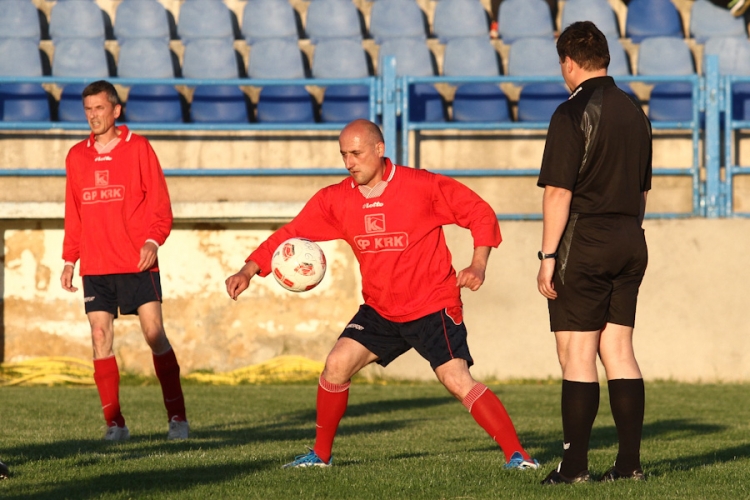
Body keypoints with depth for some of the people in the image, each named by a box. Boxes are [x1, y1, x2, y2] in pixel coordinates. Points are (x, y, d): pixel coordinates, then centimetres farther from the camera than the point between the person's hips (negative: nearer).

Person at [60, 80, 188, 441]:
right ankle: (114, 423, 1)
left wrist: (153, 240, -15)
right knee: (100, 339, -4)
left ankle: (177, 417, -1)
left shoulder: (138, 148, 2)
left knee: (155, 335, -8)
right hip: (95, 266, 3)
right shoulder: (76, 156, 12)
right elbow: (73, 214, 17)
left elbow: (160, 204, 0)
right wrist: (69, 259, 11)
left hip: (137, 262, -3)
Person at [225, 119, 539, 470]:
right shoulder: (336, 200, -2)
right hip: (380, 310, 5)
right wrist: (248, 270, -12)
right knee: (337, 365, -6)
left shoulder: (423, 187, -13)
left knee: (457, 380, -19)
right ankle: (320, 454, 11)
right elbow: (291, 234, 1)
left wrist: (478, 264, -19)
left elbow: (481, 213, -6)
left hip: (433, 306, -5)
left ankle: (516, 455, -15)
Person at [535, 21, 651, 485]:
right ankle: (630, 461, 5)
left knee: (577, 355, -4)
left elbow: (558, 191, -15)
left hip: (585, 242, -7)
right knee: (618, 350, 9)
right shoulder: (635, 112, 12)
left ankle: (575, 464, -5)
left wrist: (548, 256, -12)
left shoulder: (573, 114, -11)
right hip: (630, 240, 7)